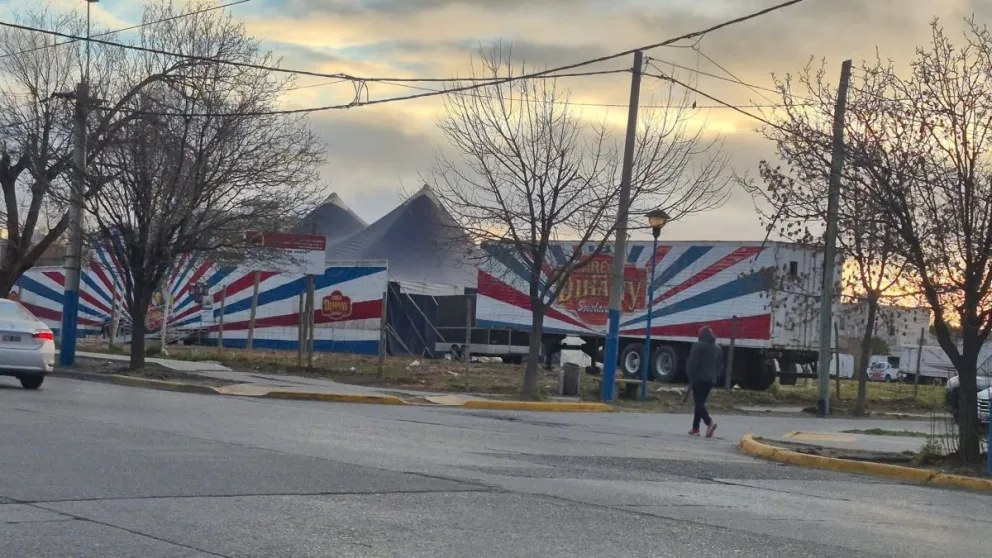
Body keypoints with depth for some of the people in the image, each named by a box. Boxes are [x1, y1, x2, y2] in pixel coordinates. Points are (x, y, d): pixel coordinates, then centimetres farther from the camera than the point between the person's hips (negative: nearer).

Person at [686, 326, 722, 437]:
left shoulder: (698, 346, -8)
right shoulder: (718, 348, 14)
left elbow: (692, 363, -11)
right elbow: (720, 366, 19)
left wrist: (691, 377, -4)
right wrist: (716, 378, 20)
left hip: (699, 378, -7)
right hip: (711, 379, 7)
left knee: (698, 403, -8)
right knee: (701, 402, 13)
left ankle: (709, 422, -28)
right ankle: (695, 428, 13)